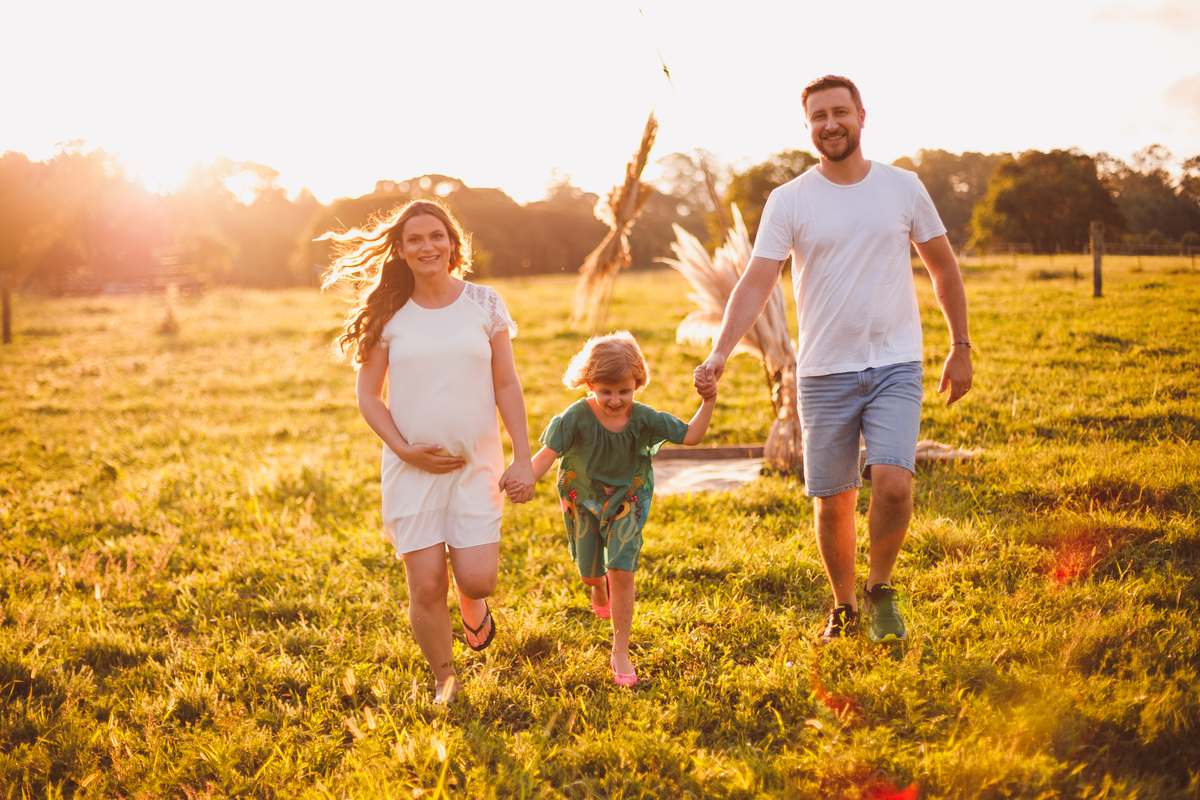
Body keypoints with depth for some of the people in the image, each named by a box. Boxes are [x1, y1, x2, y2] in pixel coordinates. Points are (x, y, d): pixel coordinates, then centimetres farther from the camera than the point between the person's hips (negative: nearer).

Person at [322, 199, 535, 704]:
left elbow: (507, 386, 5)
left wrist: (523, 458, 0)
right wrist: (405, 450, -10)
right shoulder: (388, 315, 0)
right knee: (426, 586, -2)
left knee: (477, 579, -10)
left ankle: (471, 601, 28)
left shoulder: (484, 304, 2)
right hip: (412, 468, 0)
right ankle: (444, 678, 22)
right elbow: (367, 396, 3)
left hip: (477, 463, 0)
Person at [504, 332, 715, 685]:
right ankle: (600, 589, 58)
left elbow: (689, 436, -12)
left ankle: (620, 653, -1)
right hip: (583, 501, 1)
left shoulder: (643, 419, -18)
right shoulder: (575, 418, -24)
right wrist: (527, 477, -45)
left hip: (626, 501, 0)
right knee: (590, 573, 15)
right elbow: (549, 452, -27)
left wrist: (708, 403, -25)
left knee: (621, 573, -13)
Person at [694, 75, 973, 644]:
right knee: (832, 502, 6)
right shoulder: (789, 201, -2)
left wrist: (961, 346, 13)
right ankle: (844, 607, 30)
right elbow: (756, 282, -10)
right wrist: (719, 353, -23)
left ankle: (880, 590, 8)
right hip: (824, 371, 0)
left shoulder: (903, 188, 3)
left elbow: (943, 267, 14)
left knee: (892, 482, -18)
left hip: (896, 366, 0)